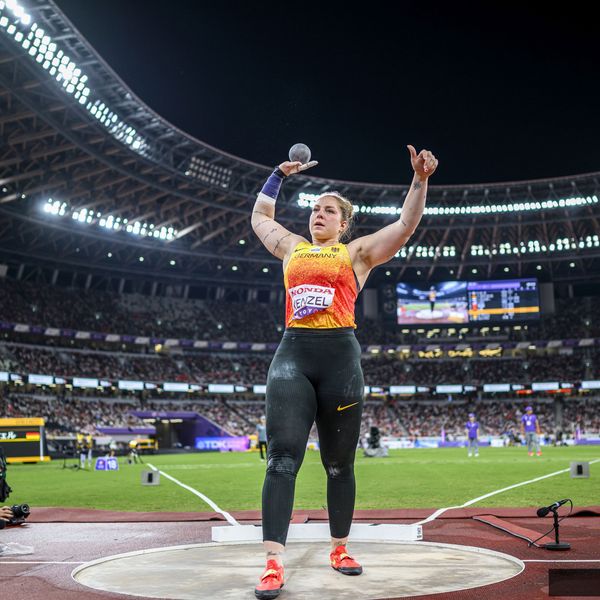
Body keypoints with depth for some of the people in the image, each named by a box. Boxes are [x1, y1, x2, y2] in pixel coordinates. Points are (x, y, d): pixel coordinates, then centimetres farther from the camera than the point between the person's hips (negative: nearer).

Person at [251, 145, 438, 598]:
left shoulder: (357, 252, 13)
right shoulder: (293, 247, 21)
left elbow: (406, 225, 6)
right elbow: (260, 216, 36)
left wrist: (420, 179, -4)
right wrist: (280, 176, 35)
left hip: (340, 357, -1)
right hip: (292, 355, 1)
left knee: (339, 464, 6)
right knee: (283, 458, -13)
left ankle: (340, 549, 22)